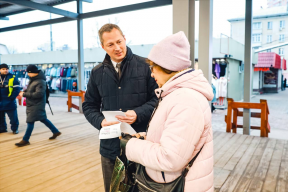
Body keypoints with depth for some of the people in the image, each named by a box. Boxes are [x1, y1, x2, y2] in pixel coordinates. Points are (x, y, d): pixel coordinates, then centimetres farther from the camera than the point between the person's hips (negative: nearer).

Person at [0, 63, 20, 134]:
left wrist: (11, 98, -14)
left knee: (13, 117, 4)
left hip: (9, 102, -4)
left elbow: (16, 89, -9)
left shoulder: (13, 78, -6)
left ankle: (15, 129, 18)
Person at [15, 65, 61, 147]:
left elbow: (38, 94, -28)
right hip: (32, 104, 9)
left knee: (30, 121, -3)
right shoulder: (33, 79, 6)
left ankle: (25, 140, 8)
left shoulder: (40, 82, -21)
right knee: (43, 119, 17)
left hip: (37, 105, -9)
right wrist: (24, 91, 1)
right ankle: (56, 132, 29)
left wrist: (25, 94, -23)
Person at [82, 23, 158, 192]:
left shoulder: (145, 66, -5)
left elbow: (157, 98, -4)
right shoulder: (97, 72, 6)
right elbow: (89, 106, 12)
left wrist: (138, 114, -20)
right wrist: (100, 121, -8)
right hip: (110, 146, 3)